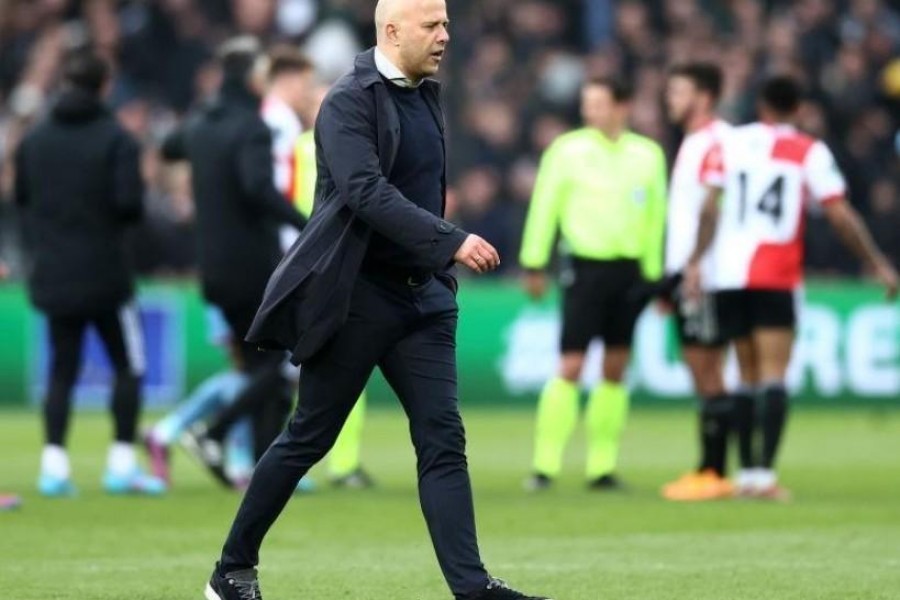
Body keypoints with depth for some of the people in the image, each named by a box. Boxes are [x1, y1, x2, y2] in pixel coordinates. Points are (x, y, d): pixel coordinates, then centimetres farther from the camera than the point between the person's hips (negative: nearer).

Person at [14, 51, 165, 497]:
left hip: (51, 274, 4)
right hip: (105, 274, -4)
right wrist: (119, 218, 3)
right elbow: (130, 204, -18)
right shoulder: (116, 140, -10)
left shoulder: (34, 140, 6)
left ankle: (54, 463, -1)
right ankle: (122, 464, 2)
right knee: (128, 366, 8)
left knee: (62, 368, 9)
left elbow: (20, 197, 10)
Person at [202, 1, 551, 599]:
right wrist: (452, 242, -32)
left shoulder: (427, 96, 12)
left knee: (443, 439, -3)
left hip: (422, 295, 7)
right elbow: (368, 192, -25)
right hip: (355, 295, -7)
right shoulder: (350, 101, -13)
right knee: (308, 440, 2)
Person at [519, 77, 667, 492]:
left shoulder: (648, 154, 6)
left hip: (629, 270, 3)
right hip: (586, 267, -3)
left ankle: (602, 466, 12)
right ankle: (545, 465, -5)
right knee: (570, 368, -8)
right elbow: (544, 206, 0)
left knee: (615, 371, 6)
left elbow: (656, 215, 12)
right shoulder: (568, 150, -2)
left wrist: (654, 273, 13)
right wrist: (534, 264, -2)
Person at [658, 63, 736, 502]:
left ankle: (715, 473, -7)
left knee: (708, 370, -8)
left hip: (705, 274, -10)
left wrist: (696, 271, -23)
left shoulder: (718, 142, -12)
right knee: (698, 370, 9)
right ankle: (706, 469, 11)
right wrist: (671, 276, 23)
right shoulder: (691, 144, 19)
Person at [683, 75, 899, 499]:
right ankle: (764, 474, -18)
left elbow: (710, 207, -2)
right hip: (775, 278, -3)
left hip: (728, 274, 3)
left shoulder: (729, 144, 7)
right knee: (773, 376, -6)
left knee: (749, 374, 14)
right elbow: (841, 216, -1)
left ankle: (747, 473, 13)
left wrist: (695, 262, -2)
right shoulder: (810, 153, 1)